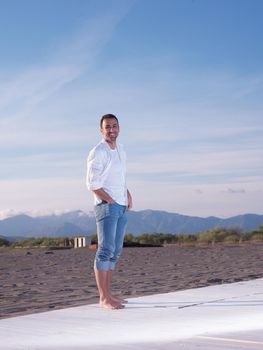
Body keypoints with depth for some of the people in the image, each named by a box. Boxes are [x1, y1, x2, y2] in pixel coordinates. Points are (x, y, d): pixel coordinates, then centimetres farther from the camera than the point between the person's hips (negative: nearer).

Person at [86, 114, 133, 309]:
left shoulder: (121, 150, 17)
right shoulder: (98, 152, -7)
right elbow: (93, 184, -12)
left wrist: (128, 194, 11)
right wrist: (111, 201, -13)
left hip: (122, 207, 8)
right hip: (106, 206, -8)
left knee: (116, 251, 7)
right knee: (106, 250, -11)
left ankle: (108, 293, 12)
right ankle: (104, 297, -12)